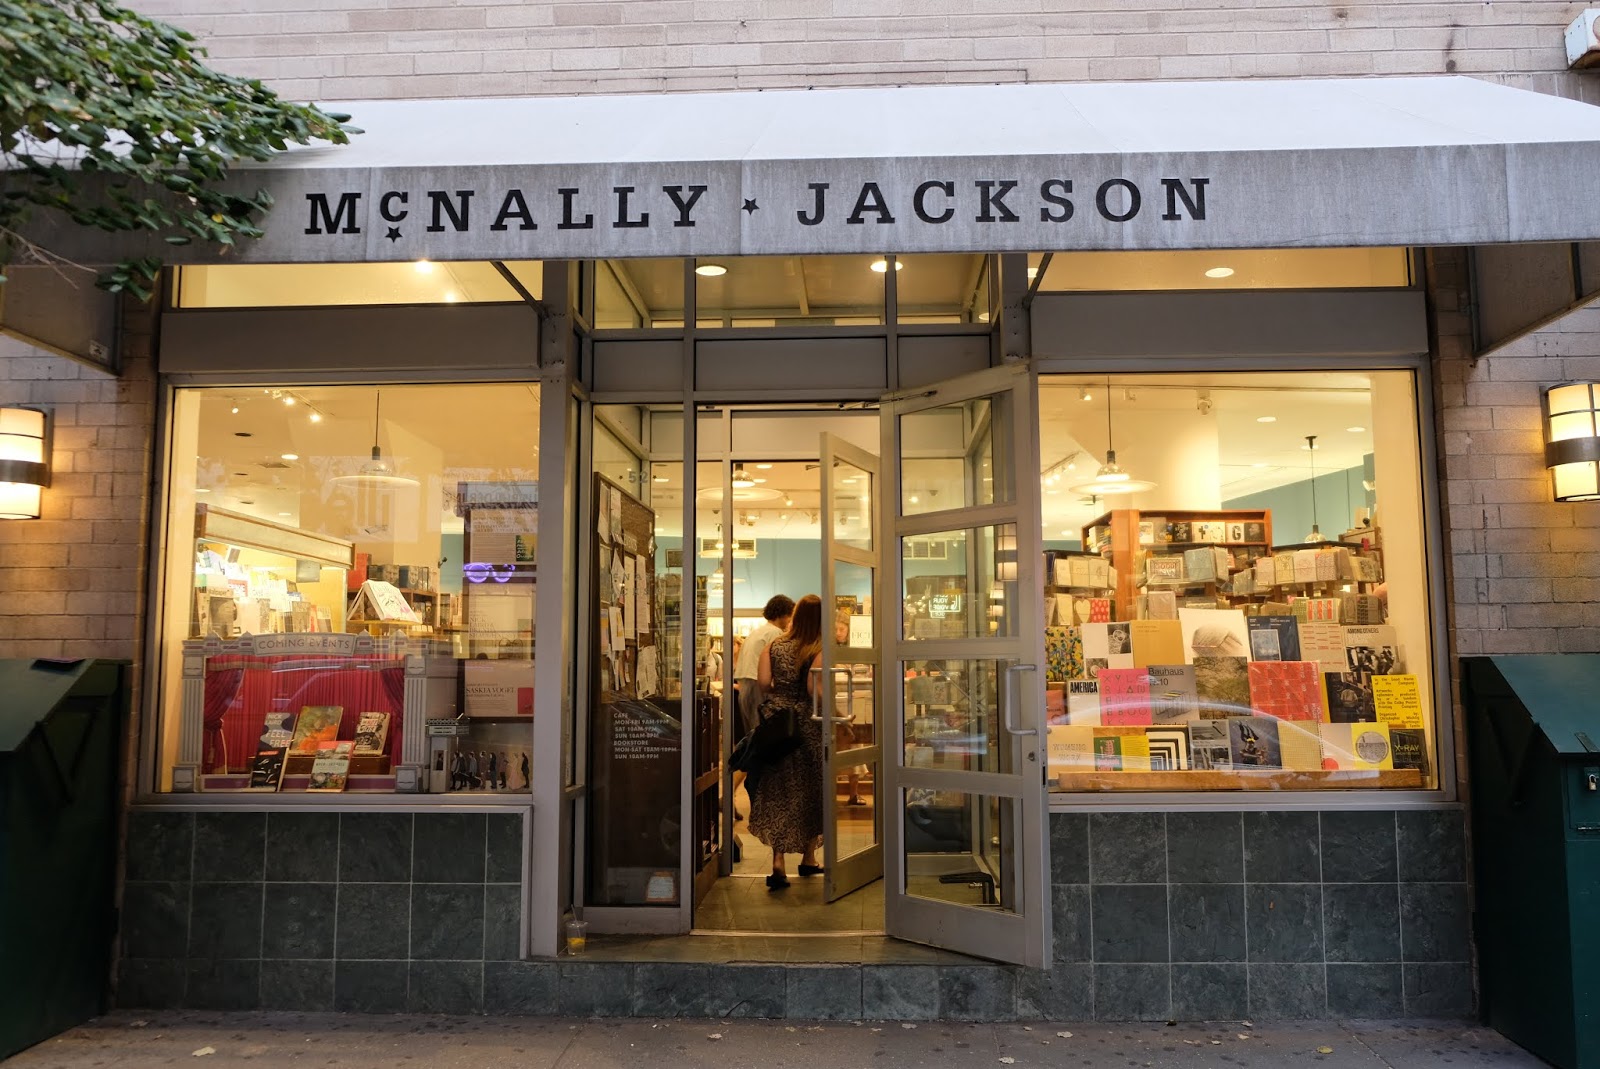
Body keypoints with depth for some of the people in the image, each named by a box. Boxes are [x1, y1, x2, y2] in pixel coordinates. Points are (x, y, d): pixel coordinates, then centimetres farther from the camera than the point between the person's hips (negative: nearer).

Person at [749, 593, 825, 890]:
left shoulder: (774, 646, 2)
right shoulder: (819, 652, -10)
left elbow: (763, 681, -7)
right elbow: (814, 689, -20)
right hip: (808, 729, -2)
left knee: (777, 793, 5)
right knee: (812, 792, 14)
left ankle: (778, 862, -7)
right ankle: (809, 858, 27)